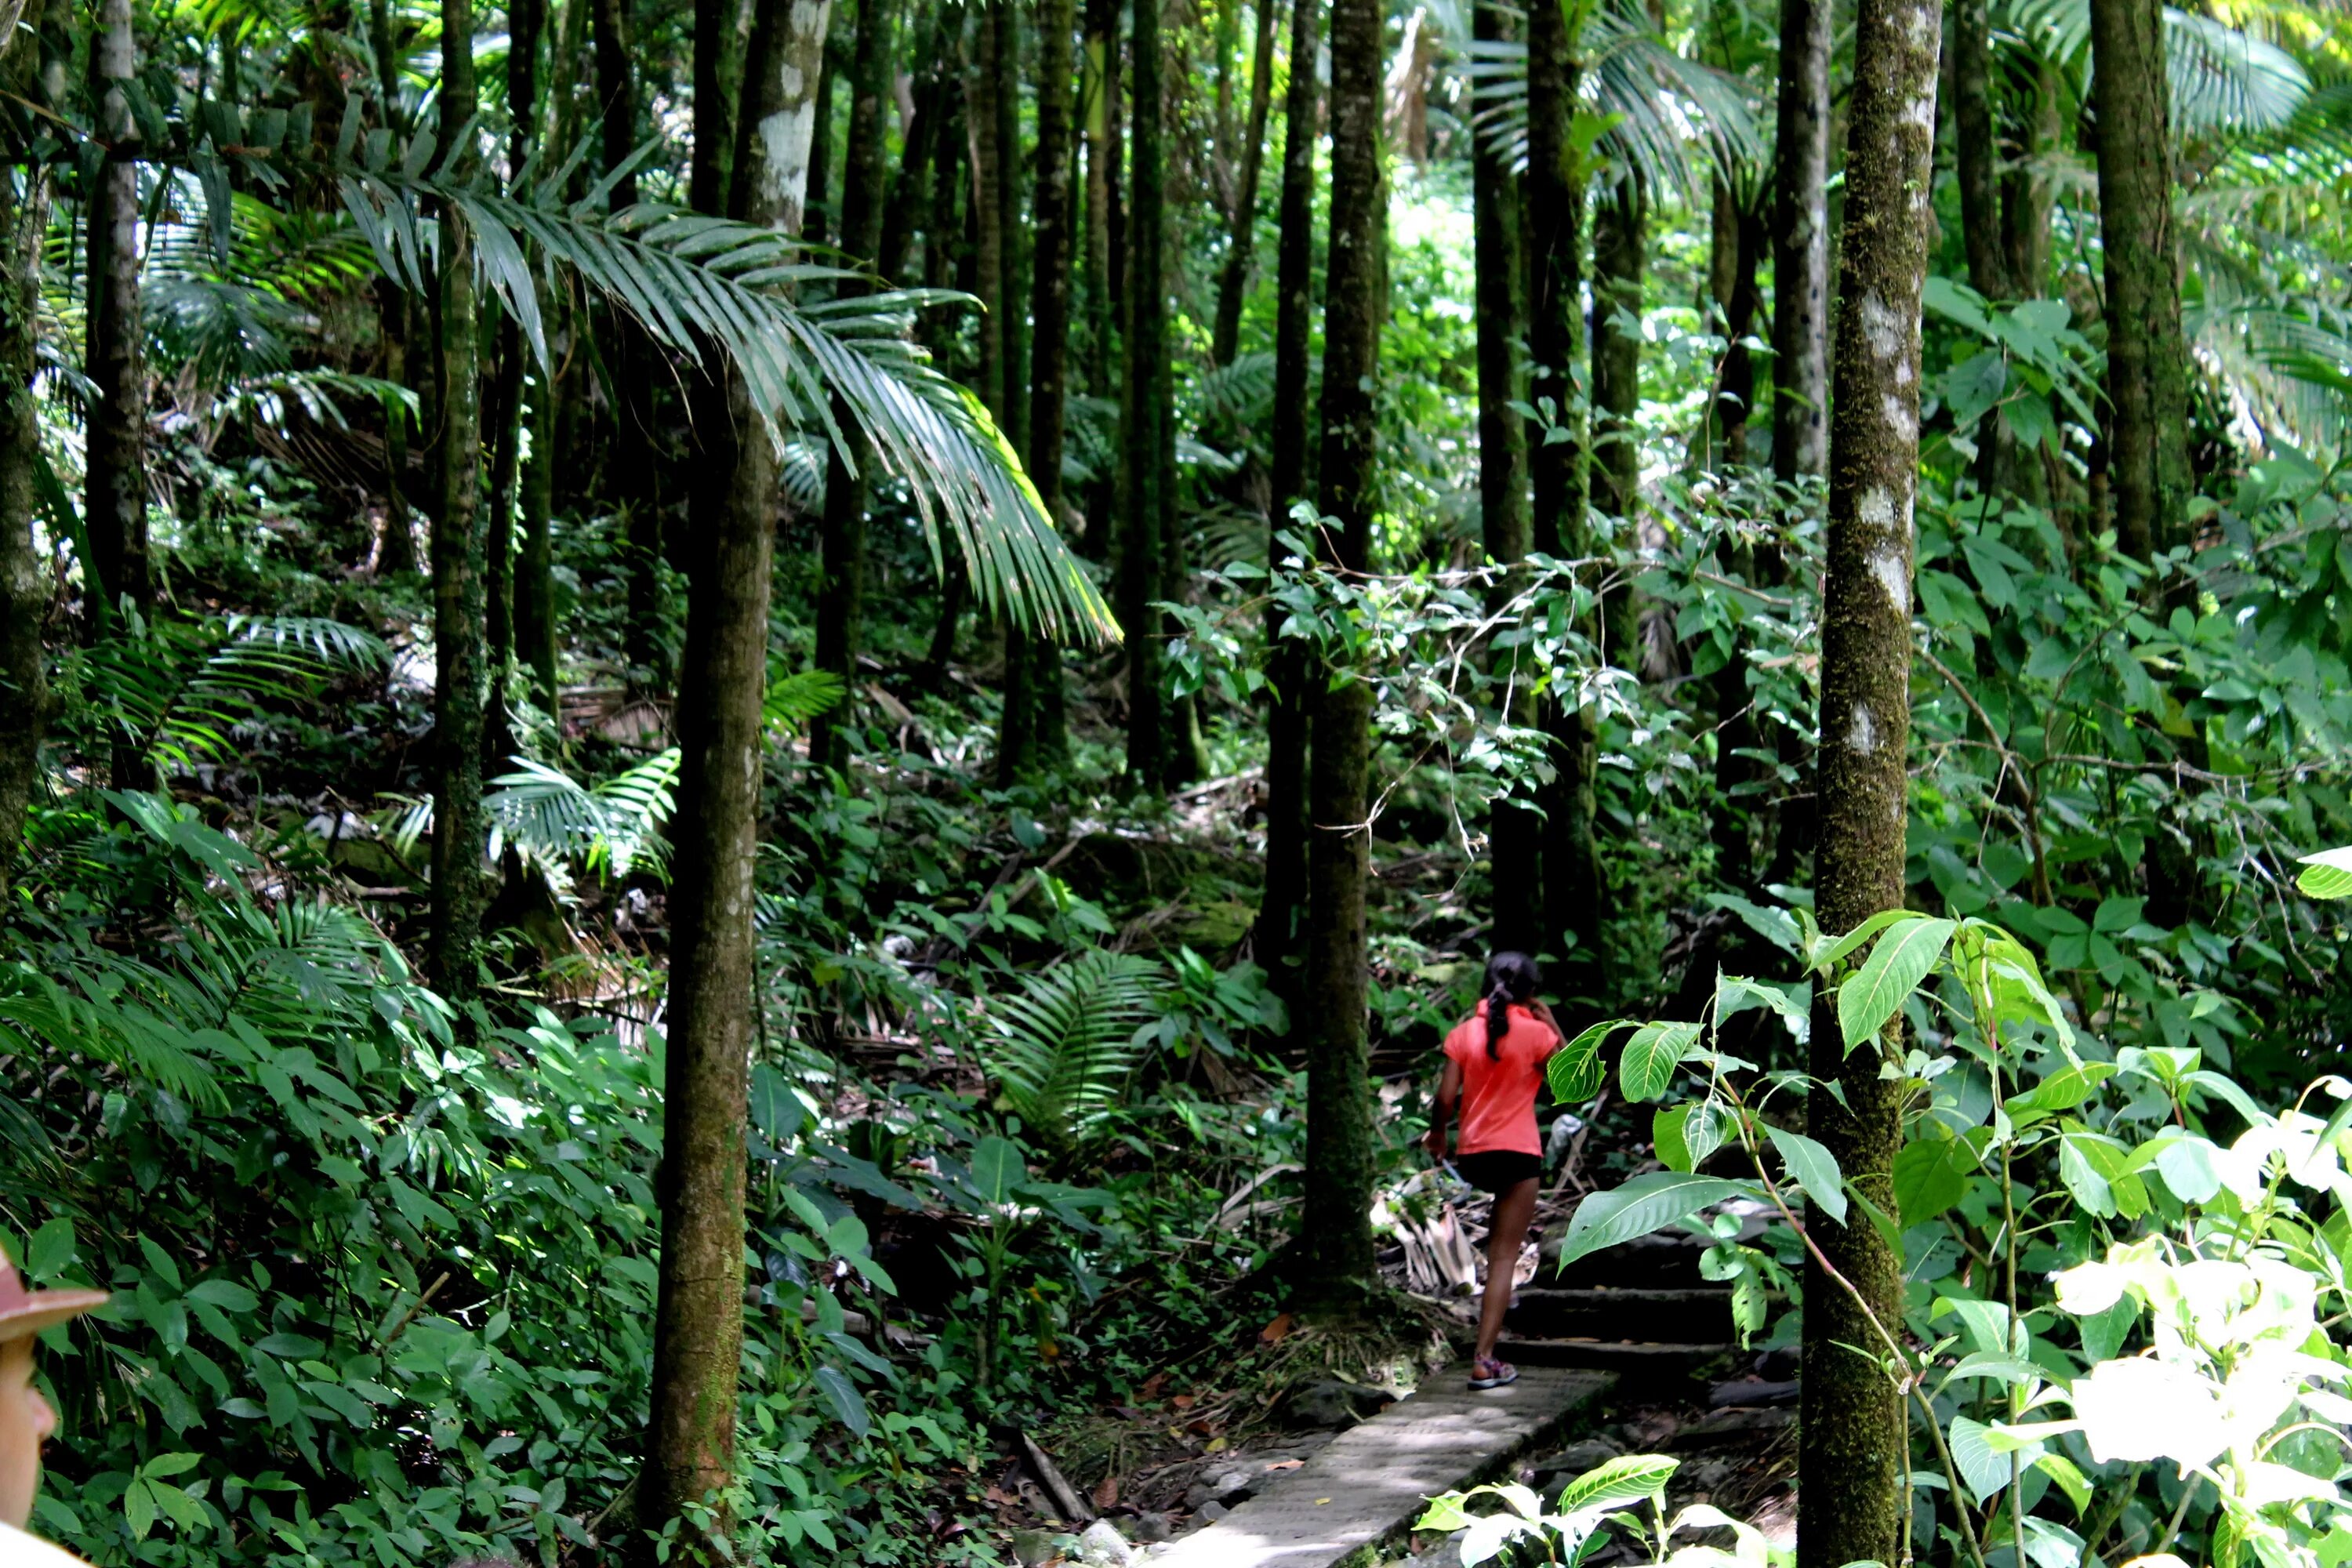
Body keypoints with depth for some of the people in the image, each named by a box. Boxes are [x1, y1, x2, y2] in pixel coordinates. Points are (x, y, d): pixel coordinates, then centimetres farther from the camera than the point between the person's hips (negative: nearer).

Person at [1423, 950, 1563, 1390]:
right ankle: (1484, 1361, -9)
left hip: (1472, 1155, 4)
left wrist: (1437, 1131, 17)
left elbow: (1446, 1097, -1)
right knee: (1504, 1255, -3)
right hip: (1518, 1152, -4)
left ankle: (1500, 1292, 35)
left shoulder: (1463, 1033, 1)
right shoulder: (1535, 1032, -7)